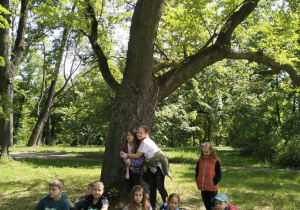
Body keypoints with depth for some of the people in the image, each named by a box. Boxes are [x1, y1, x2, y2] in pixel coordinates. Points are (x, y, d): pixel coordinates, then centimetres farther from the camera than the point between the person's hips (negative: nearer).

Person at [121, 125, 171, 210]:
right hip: (152, 166, 10)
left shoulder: (145, 142, -21)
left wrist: (125, 154, -7)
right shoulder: (147, 140, 6)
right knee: (152, 187, 9)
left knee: (160, 187, -10)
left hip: (158, 165, -10)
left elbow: (137, 156, -16)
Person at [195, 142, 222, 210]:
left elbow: (219, 174, -6)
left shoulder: (215, 161, -10)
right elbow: (197, 171, 16)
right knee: (207, 204, 16)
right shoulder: (200, 160, 4)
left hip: (212, 188, -5)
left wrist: (214, 183, -14)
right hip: (203, 187, 5)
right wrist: (198, 181, 5)